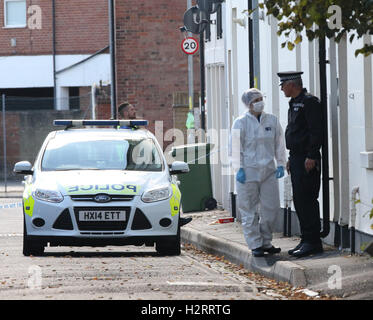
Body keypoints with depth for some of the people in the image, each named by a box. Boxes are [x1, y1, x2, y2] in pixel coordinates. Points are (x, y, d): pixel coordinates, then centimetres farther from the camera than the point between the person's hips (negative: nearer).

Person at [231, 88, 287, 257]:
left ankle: (266, 242, 17)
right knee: (249, 210, -1)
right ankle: (255, 245, 4)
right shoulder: (241, 123, -2)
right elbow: (236, 147, -3)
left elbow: (279, 144, 14)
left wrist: (281, 164, 6)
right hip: (248, 172, -4)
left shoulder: (272, 121, 8)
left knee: (271, 208, 4)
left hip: (268, 171, 4)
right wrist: (239, 168, -9)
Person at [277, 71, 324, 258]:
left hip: (307, 160, -10)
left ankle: (312, 241, -9)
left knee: (306, 200, -11)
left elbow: (316, 131, -18)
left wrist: (311, 157, -22)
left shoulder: (309, 102, -12)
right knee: (299, 200, 10)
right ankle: (306, 240, 14)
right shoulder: (294, 104, 19)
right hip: (296, 159, 10)